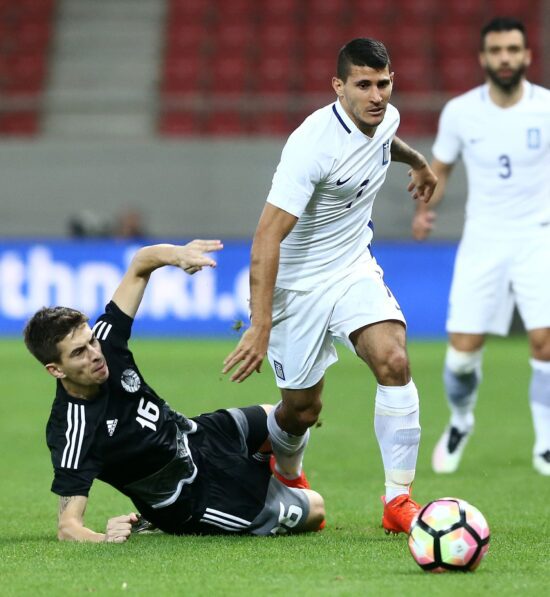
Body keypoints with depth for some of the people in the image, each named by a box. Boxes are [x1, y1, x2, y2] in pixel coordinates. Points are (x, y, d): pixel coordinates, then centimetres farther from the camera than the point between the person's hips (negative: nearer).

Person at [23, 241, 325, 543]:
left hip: (195, 435, 7)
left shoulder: (104, 340, -21)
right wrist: (105, 538, -61)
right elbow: (67, 526, -39)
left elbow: (142, 263, -14)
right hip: (194, 499, -7)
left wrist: (176, 254, -37)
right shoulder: (72, 432, -38)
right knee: (313, 511, 2)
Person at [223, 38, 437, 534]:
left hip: (355, 270, 6)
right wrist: (261, 326, -38)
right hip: (298, 284, -5)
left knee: (394, 362, -19)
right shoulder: (313, 144, -28)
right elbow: (268, 236, -32)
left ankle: (399, 501, -15)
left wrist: (416, 161, 45)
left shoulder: (386, 117, -4)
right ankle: (286, 475, 41)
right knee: (302, 409, 4)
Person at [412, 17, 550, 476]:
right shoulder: (460, 112, -3)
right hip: (482, 242, 1)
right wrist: (425, 208, -5)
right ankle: (460, 422, 28)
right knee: (463, 349, -3)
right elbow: (440, 167, 12)